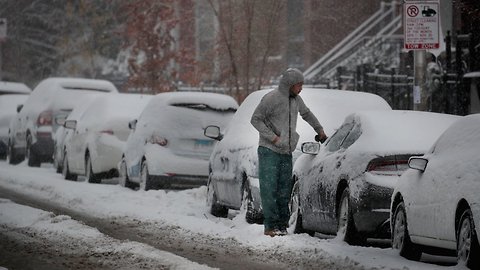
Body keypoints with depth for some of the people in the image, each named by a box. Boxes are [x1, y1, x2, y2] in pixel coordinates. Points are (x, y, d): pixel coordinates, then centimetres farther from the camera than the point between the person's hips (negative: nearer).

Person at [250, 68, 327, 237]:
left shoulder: (296, 99, 11)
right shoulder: (271, 98, -10)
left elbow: (306, 114, 31)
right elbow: (255, 119, -9)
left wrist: (320, 130, 36)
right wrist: (273, 137, -14)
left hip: (286, 153, 6)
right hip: (269, 151, -6)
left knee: (284, 190, 3)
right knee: (269, 189, -8)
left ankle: (282, 225, 6)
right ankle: (270, 226, -8)